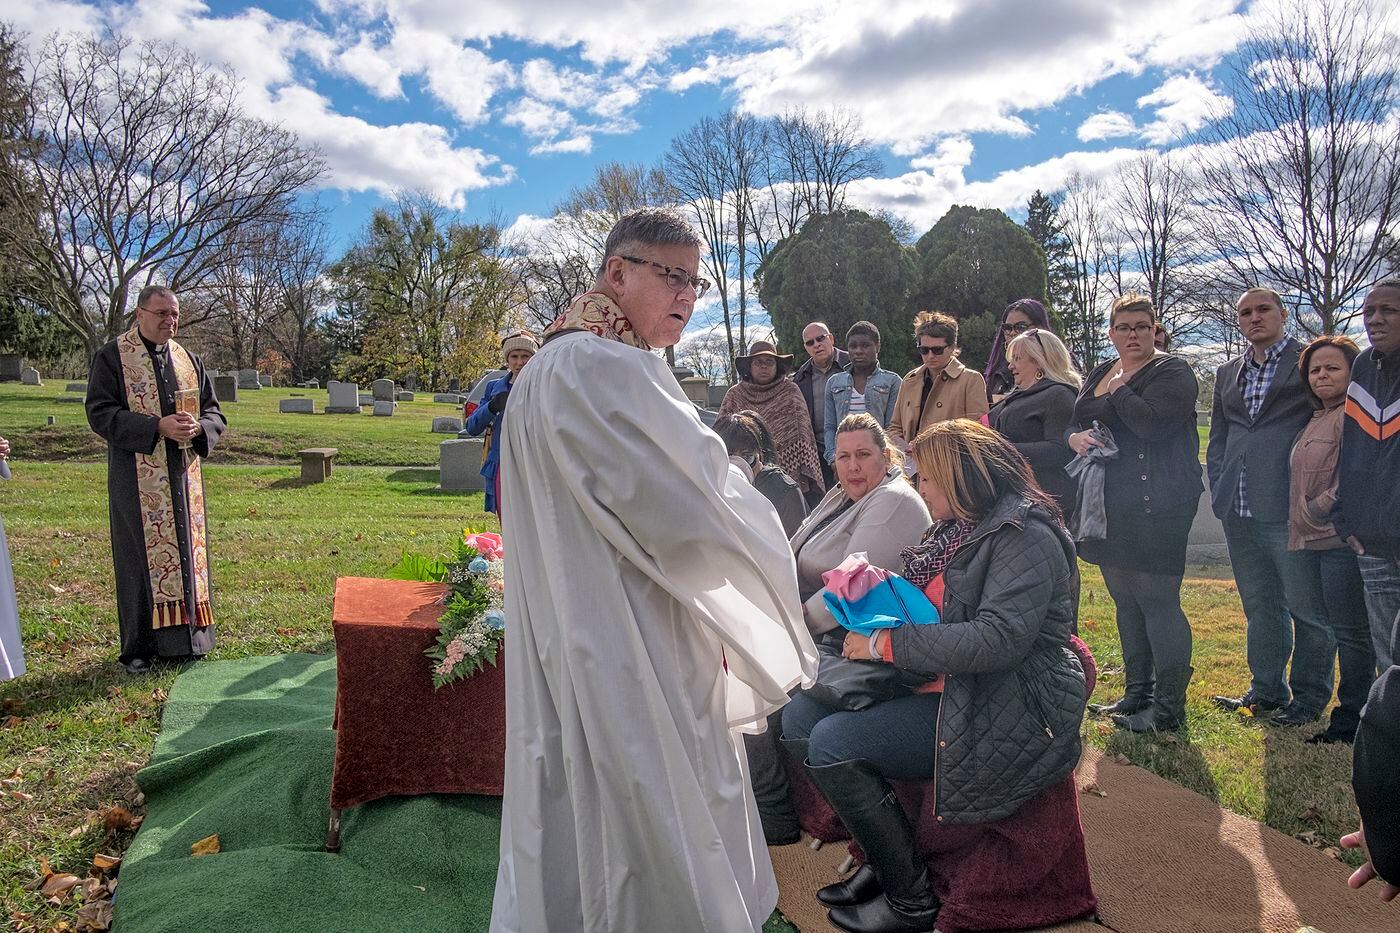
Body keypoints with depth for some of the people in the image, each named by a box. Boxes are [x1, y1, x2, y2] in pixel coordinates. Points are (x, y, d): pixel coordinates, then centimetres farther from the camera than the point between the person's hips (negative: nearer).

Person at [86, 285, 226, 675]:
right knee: (142, 558, 0)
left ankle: (184, 638, 19)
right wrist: (157, 427, -22)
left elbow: (214, 412, 12)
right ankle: (138, 648, 10)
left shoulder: (189, 360, 11)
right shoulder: (112, 357, -2)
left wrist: (197, 427, -12)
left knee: (187, 552, 8)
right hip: (138, 480, -5)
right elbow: (100, 412, -11)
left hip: (183, 477, 5)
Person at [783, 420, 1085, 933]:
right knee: (800, 716, 0)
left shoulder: (1025, 537, -16)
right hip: (943, 683, 10)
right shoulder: (956, 529, 12)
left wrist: (888, 643, -23)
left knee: (832, 744, -21)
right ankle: (882, 859, 10)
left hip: (1005, 710, -10)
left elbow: (999, 639, -28)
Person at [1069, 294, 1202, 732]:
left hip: (1155, 507, -8)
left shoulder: (1171, 371, -6)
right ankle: (1138, 692, 26)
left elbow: (1152, 422, -22)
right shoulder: (1099, 374, 16)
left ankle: (1169, 706, 3)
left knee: (1158, 602, -6)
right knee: (1125, 601, 14)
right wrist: (1075, 437, -3)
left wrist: (1118, 390, -9)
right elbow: (1075, 421, 19)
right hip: (1110, 506, 8)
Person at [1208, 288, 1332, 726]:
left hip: (1291, 508, -6)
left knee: (1306, 606, 2)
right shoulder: (1228, 373, 17)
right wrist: (1220, 488, 10)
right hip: (1240, 509, 6)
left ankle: (1309, 697, 16)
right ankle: (1266, 691, 26)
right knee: (1259, 605, 15)